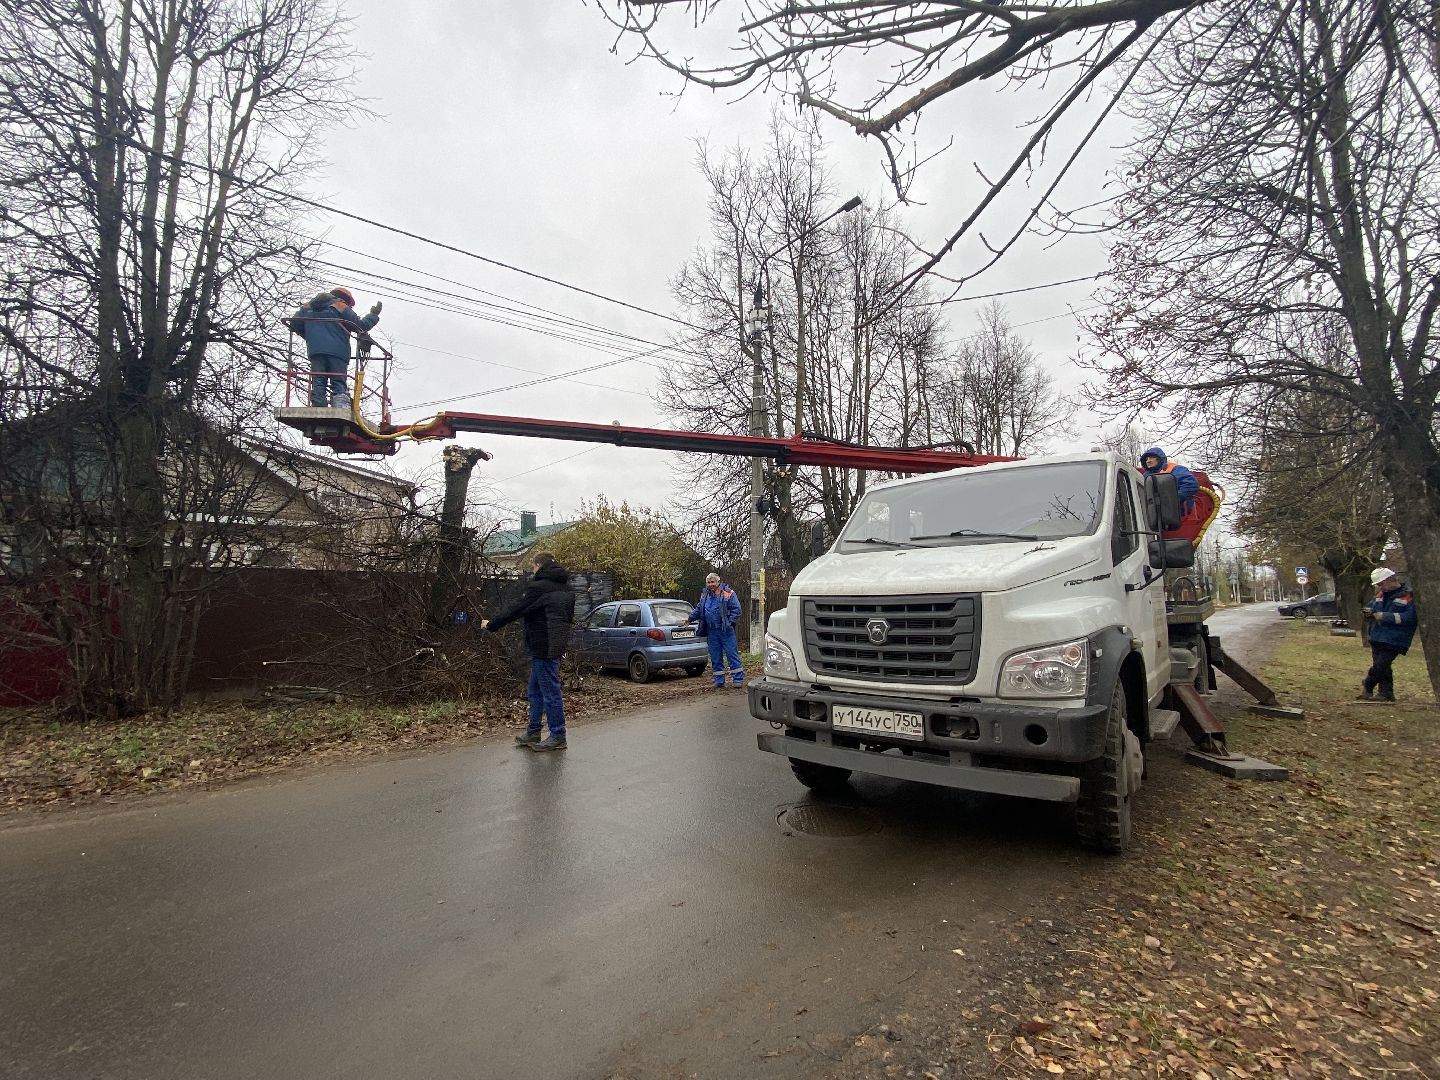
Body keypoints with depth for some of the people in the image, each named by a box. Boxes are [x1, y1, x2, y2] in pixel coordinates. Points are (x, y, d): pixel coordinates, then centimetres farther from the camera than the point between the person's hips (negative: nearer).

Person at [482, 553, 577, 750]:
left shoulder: (539, 586, -14)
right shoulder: (564, 587, 13)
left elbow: (516, 610, -10)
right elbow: (569, 616, 19)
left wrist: (491, 625, 4)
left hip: (544, 647, -9)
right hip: (557, 644, 9)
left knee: (550, 692, -2)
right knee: (534, 691, 17)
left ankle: (558, 737, 4)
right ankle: (532, 733, 24)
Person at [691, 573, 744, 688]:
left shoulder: (728, 593, -6)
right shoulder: (705, 595, 12)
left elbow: (736, 610, -7)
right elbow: (698, 609, 22)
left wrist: (730, 623, -15)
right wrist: (690, 618, 8)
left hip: (726, 631, -6)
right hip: (711, 632, 6)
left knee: (732, 654, -3)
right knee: (715, 657, 9)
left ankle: (738, 679, 4)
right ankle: (719, 680, 17)